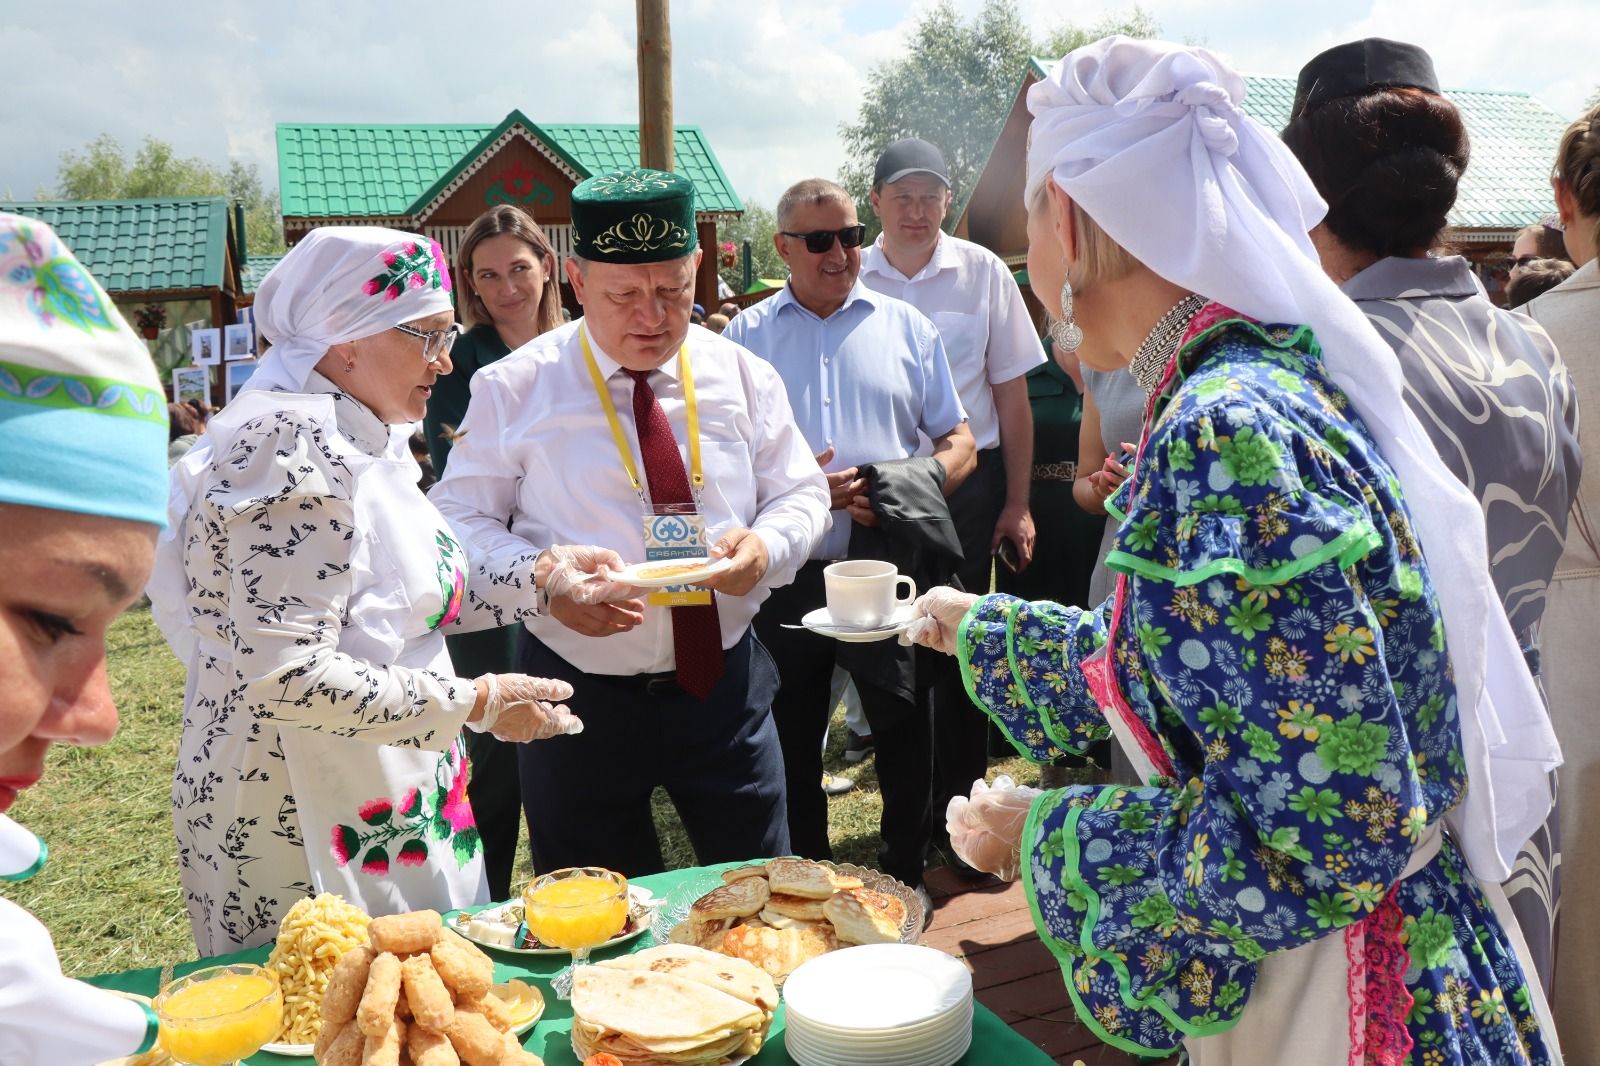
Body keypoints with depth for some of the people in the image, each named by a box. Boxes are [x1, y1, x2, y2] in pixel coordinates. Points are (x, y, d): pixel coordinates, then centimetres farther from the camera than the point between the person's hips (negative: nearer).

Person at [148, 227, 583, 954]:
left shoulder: (355, 438, 9)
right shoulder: (293, 445, -21)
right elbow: (286, 675, -27)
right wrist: (478, 703, -23)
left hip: (388, 807, 9)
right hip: (303, 833, -9)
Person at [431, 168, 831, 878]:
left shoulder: (742, 377, 3)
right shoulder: (515, 389, -4)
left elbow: (801, 493, 9)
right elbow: (461, 519, -3)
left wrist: (767, 545, -14)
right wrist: (541, 577, -22)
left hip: (724, 689, 2)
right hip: (580, 697, -2)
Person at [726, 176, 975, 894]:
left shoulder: (905, 326, 9)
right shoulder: (746, 335, 7)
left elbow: (958, 441, 9)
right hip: (787, 573, 1)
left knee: (907, 728, 5)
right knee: (791, 741, 12)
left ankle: (907, 875, 25)